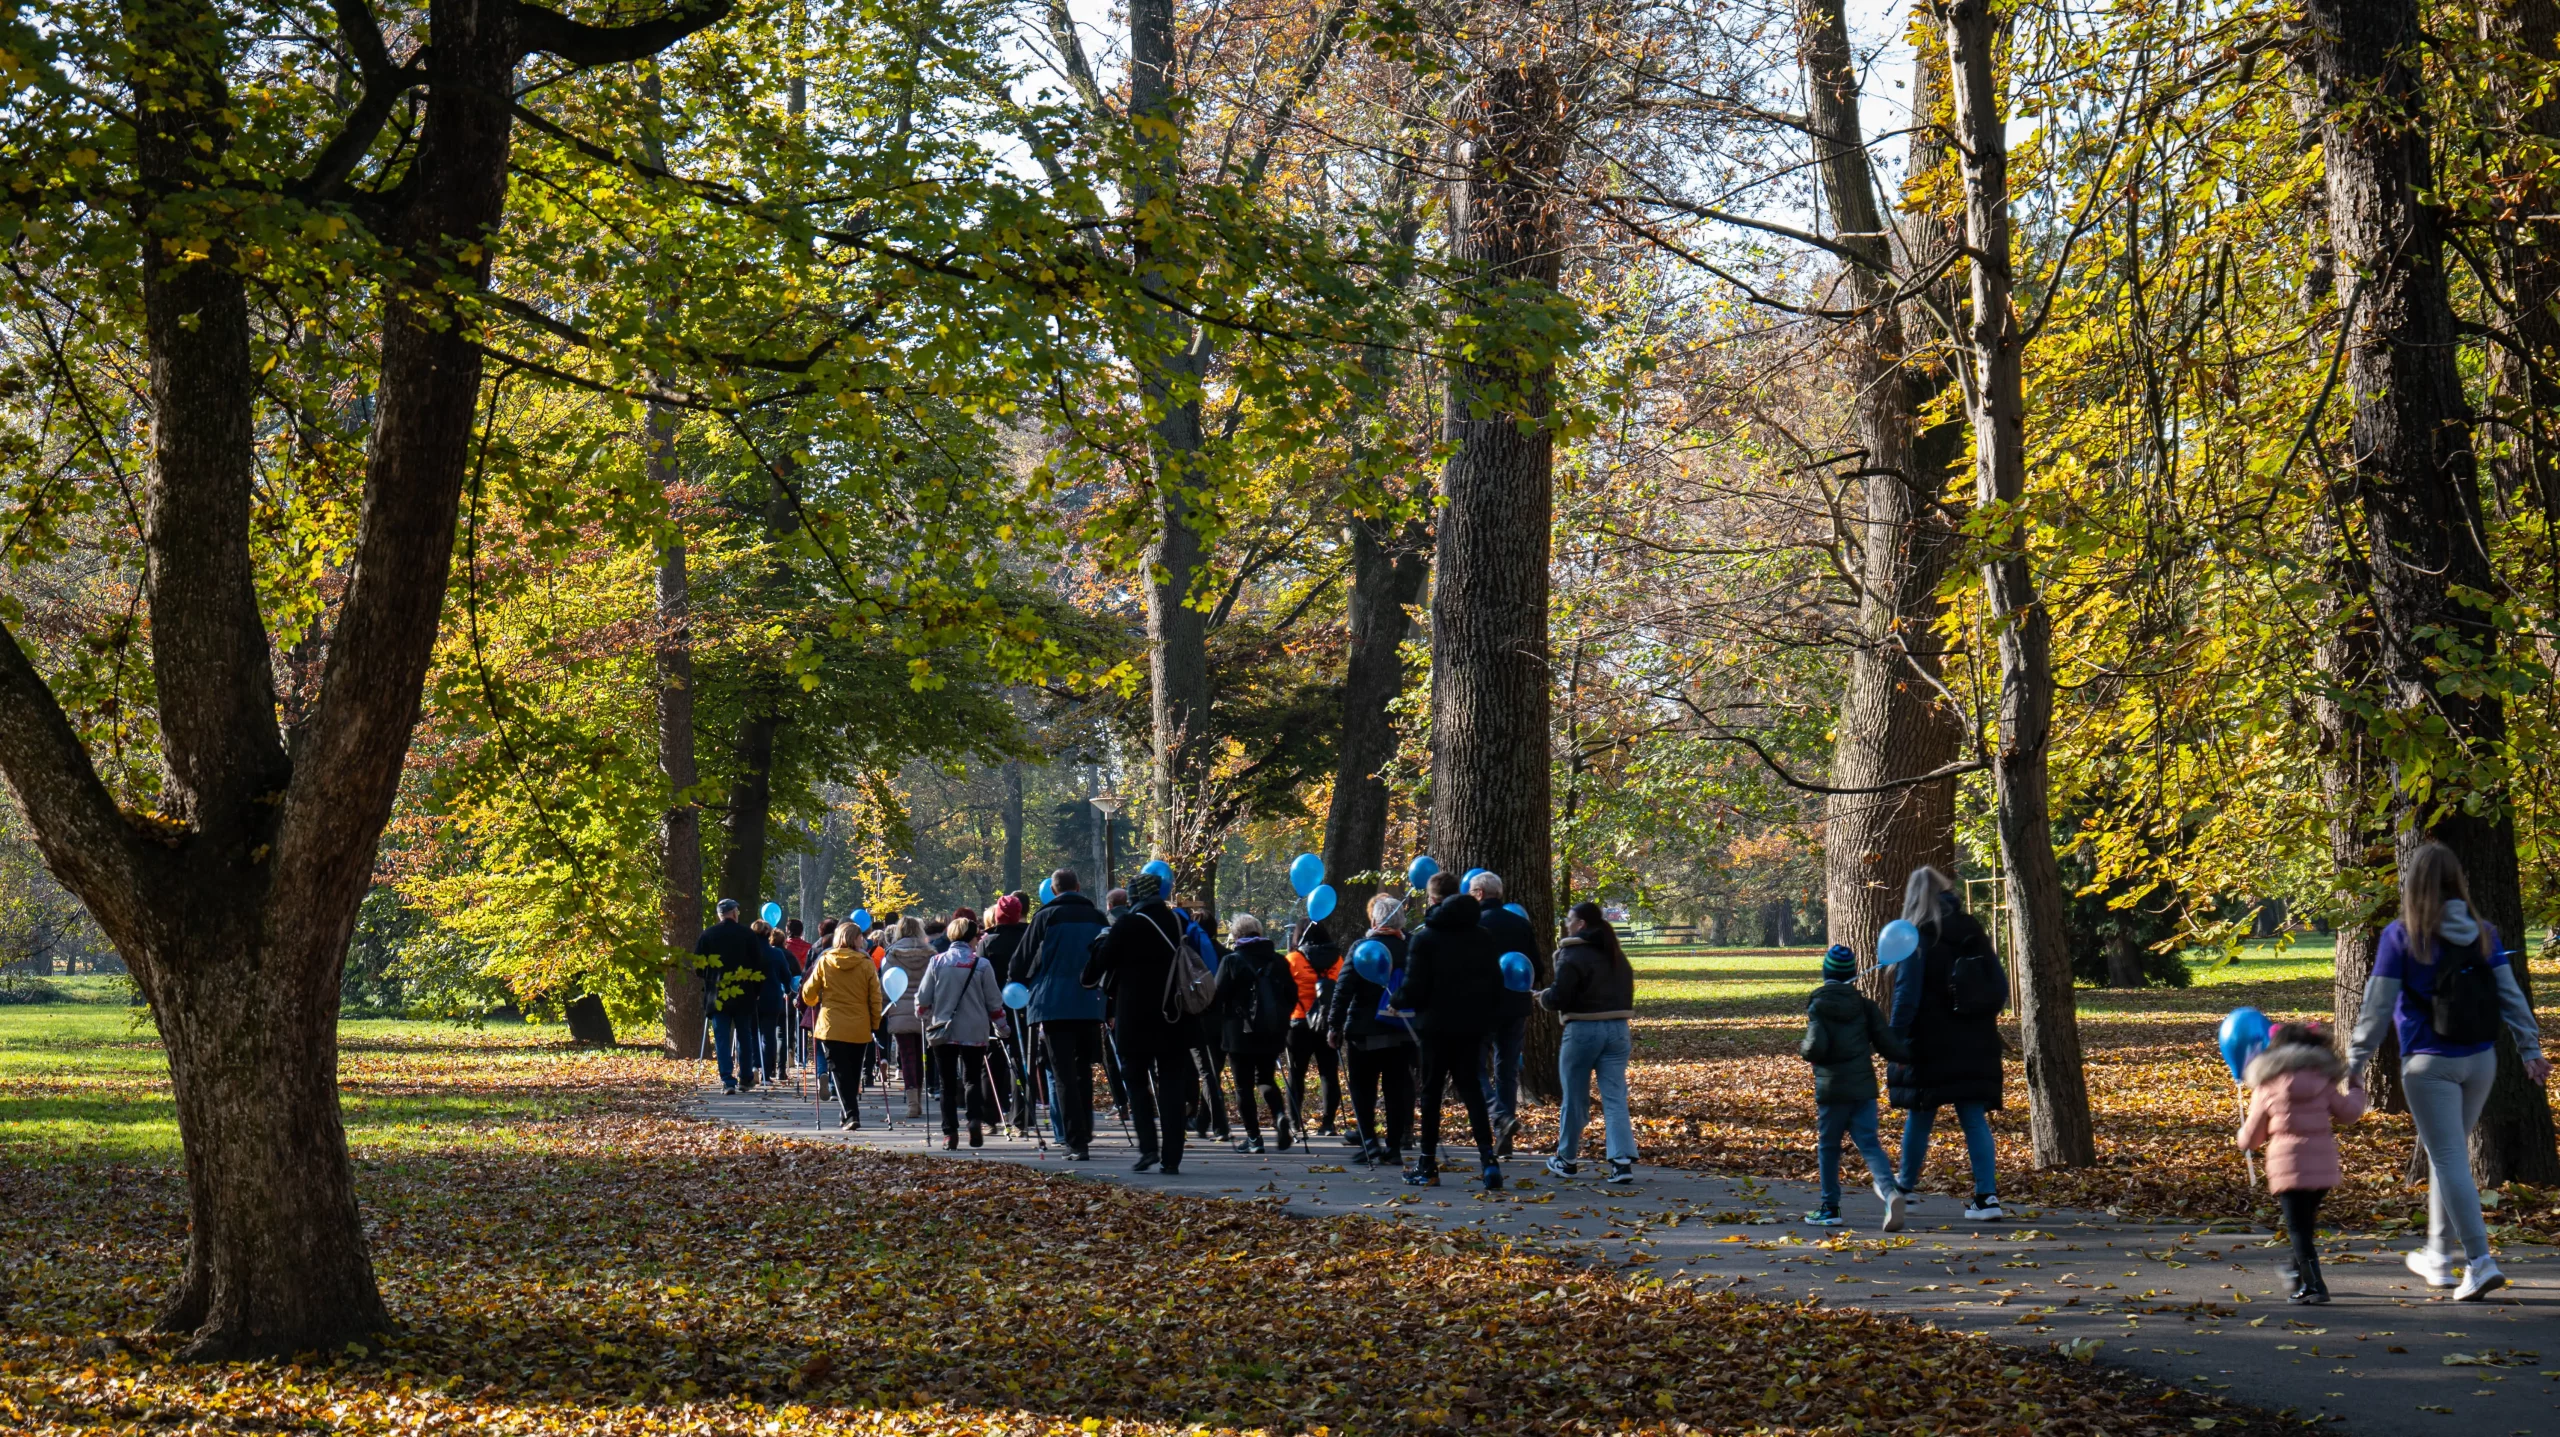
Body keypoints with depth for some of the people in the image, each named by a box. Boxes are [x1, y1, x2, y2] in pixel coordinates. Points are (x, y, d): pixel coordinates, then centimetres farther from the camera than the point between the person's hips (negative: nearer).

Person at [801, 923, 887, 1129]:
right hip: (860, 1029, 1)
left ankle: (851, 1114, -16)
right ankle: (849, 1115, 21)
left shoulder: (824, 961, -2)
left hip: (832, 1026, -1)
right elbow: (876, 997, -1)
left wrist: (812, 1004, 27)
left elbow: (808, 993, 5)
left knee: (840, 1072, -1)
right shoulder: (866, 963, -3)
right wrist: (875, 1024, 9)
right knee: (853, 1072, 14)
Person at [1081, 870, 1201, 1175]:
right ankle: (1171, 1157, 1)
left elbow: (1099, 965, -3)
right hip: (1176, 1020, 3)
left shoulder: (1127, 927, -8)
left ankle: (1148, 1146, -5)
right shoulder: (1180, 924, 5)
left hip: (1137, 1020, -3)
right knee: (1172, 1087, 5)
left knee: (1136, 1081, 10)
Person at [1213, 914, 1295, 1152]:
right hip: (1273, 1033, 4)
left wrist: (1222, 1028, 5)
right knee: (1266, 1078, 18)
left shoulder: (1232, 961, -8)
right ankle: (1280, 1115, -8)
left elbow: (1218, 998, -10)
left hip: (1241, 1033, -4)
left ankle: (1253, 1137, 1)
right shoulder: (1278, 961, 5)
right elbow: (1292, 995, 7)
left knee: (1244, 1085, 4)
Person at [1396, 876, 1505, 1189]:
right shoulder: (1482, 936, 5)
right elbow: (1496, 981, 7)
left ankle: (1428, 1166, 9)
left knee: (1431, 1092, 6)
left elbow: (1415, 987, -13)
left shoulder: (1426, 937, -10)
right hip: (1472, 1024, 4)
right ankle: (1488, 1157, -11)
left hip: (1437, 1024, -4)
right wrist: (1488, 1013, 17)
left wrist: (1399, 1001, 6)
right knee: (1471, 1088, 7)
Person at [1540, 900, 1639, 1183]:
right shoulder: (1617, 955, 13)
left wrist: (1543, 997, 4)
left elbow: (1559, 998, -17)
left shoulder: (1573, 955, -12)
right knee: (1615, 1098, 2)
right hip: (1617, 1030, 6)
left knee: (1575, 1098, 9)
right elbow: (1625, 993, 16)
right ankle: (1623, 1161, -11)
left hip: (1582, 1031, -6)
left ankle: (1567, 1159, 22)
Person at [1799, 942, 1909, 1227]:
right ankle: (1890, 1191, -26)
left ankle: (1830, 1208, 18)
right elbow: (1889, 1045, 1)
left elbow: (1816, 1047, -15)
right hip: (1863, 1088, 3)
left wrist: (1803, 1049, 6)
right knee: (1869, 1144, -1)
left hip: (1830, 1089, -3)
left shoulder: (1817, 1007, -5)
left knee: (1828, 1146, 12)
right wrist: (1913, 1056, 16)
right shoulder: (1866, 1006, 5)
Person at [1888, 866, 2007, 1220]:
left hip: (1931, 1045, -4)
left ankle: (1905, 1185, 29)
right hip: (1975, 1044, 4)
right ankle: (1987, 1195, -7)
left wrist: (1897, 1040, -11)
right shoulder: (1973, 932, 7)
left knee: (1919, 1116, 12)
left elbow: (1907, 994, -14)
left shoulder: (1917, 938, -10)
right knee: (1974, 1118, 3)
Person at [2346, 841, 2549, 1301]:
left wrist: (2356, 1061, 0)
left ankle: (2480, 1261, -13)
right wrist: (2530, 1048, 13)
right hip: (2480, 1060, 5)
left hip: (2429, 1064, -5)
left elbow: (2378, 1006, -8)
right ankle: (2440, 1255, 28)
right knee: (2448, 1154, 19)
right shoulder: (2482, 933, 2)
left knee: (2449, 1159, -3)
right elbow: (2510, 995, 5)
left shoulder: (2401, 937, -11)